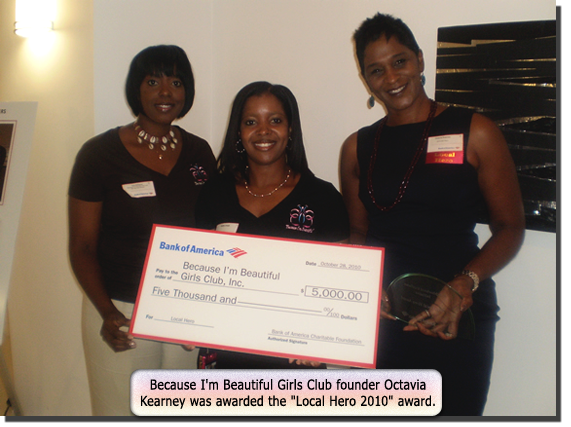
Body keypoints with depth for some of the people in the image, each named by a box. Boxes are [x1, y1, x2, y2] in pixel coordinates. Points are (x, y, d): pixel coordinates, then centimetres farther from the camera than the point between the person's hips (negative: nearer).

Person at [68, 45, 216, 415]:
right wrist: (108, 313, -18)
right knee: (120, 408, 7)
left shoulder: (199, 152, 4)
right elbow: (82, 246, -5)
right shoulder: (99, 153, -6)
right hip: (120, 312, -3)